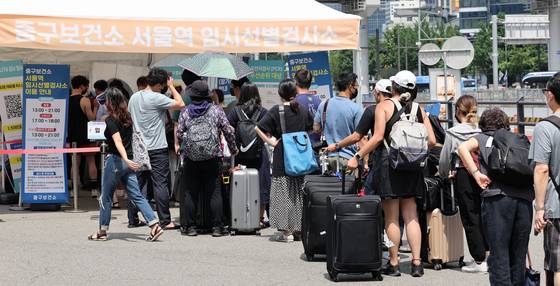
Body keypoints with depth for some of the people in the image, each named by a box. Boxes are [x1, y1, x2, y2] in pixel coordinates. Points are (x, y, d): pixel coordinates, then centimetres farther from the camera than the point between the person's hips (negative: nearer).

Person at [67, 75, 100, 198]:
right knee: (91, 161, 6)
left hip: (72, 136, 5)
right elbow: (91, 118, -12)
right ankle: (94, 189, 4)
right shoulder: (85, 100, -12)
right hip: (85, 136, -5)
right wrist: (95, 107, 0)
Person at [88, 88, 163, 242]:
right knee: (136, 195, 2)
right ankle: (155, 225, -10)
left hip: (115, 160, -7)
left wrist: (126, 159, -33)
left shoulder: (111, 120, -12)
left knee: (106, 197, 7)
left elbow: (118, 142, -24)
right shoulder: (127, 117, 9)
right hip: (128, 161, 7)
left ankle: (102, 231, 15)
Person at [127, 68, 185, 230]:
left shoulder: (134, 98, 9)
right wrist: (172, 87, -2)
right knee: (160, 184, -3)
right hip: (157, 148, -7)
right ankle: (165, 221, -2)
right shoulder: (156, 98, -14)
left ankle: (133, 219, 14)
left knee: (138, 184, 11)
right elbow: (180, 104, -14)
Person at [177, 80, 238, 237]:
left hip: (191, 158, 1)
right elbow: (228, 131, 1)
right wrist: (233, 149, 14)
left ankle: (191, 227, 6)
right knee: (214, 192, 2)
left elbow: (179, 133, 3)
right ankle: (217, 227, 0)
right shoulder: (216, 110, 2)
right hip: (212, 158, -1)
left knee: (191, 193, 6)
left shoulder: (185, 112, 4)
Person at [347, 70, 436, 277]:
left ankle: (393, 264, 7)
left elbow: (378, 137, -15)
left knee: (391, 218, 3)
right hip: (412, 167, 4)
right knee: (411, 216, 9)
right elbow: (431, 141, 3)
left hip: (388, 164, -4)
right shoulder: (419, 109, 7)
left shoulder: (384, 106, -5)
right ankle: (416, 263, 5)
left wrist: (357, 157, -11)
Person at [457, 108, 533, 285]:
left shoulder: (482, 138, 17)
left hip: (497, 196, -3)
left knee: (498, 253, -2)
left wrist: (476, 174, -4)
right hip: (524, 198, 3)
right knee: (518, 254, 11)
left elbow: (462, 147, -3)